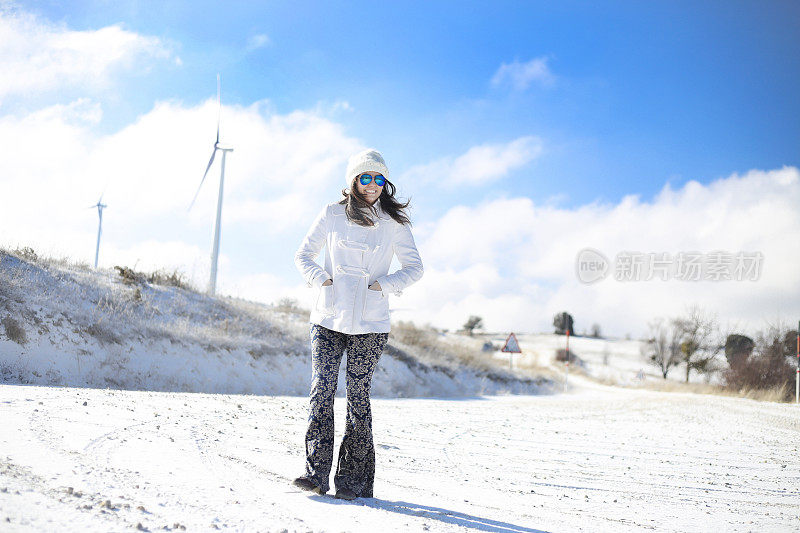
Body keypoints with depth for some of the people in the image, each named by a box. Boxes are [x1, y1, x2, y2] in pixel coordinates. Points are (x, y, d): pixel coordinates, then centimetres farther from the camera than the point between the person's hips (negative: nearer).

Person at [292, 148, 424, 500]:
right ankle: (316, 471, -6)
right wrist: (321, 281, -4)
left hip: (370, 325, -1)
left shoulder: (394, 222, 3)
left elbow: (414, 268, 10)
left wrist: (384, 285, -5)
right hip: (329, 319, 1)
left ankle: (354, 479, 5)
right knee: (322, 390, -9)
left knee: (358, 395, -2)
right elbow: (304, 256, 13)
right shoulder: (333, 215, 4)